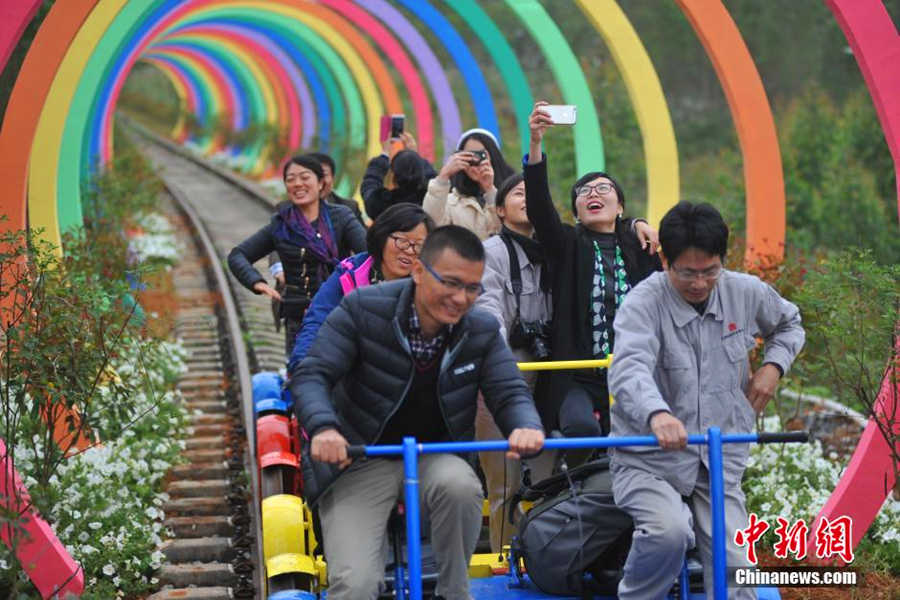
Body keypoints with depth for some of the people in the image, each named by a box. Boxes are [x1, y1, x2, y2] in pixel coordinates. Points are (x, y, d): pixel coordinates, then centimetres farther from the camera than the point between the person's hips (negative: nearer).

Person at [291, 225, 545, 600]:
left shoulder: (482, 330, -4)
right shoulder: (363, 309, -14)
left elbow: (510, 392, -7)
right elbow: (310, 375, -17)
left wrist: (525, 427, -32)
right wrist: (322, 427, -39)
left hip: (435, 457, 3)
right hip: (361, 459, -3)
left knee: (460, 485, -35)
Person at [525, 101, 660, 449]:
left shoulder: (640, 249, 14)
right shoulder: (568, 245, 7)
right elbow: (538, 204, -10)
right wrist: (535, 145, -26)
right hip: (577, 378, -3)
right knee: (582, 428, -31)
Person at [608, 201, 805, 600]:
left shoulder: (745, 293, 0)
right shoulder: (643, 304, -16)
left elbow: (789, 323, 24)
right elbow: (629, 369, -35)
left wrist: (773, 365, 3)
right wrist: (656, 414, -56)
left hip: (719, 464, 4)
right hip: (649, 460, -4)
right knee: (669, 530, -33)